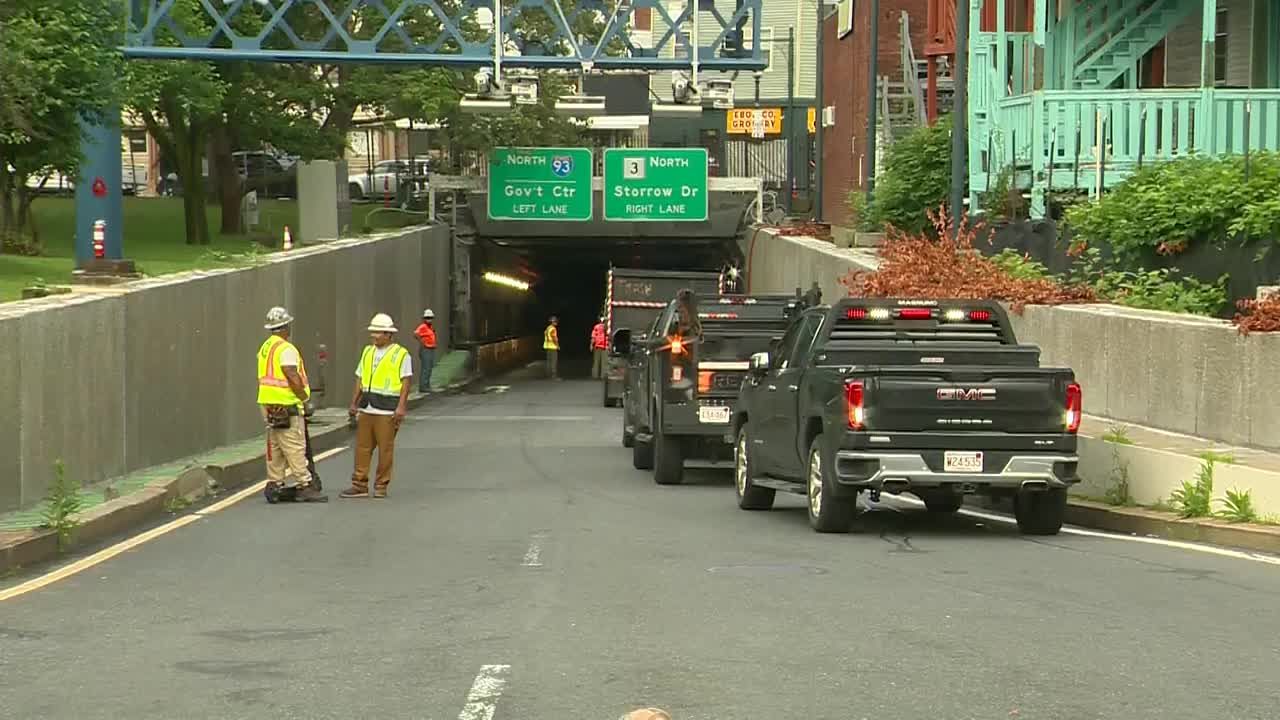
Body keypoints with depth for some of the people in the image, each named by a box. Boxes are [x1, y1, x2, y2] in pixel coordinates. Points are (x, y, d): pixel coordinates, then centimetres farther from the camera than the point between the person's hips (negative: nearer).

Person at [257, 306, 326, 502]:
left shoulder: (265, 348, 15)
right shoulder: (286, 349, -15)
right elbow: (293, 377, -21)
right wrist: (305, 399, -9)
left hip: (267, 403, 9)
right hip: (286, 405, -9)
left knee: (275, 446, 13)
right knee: (295, 447, -9)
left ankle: (275, 483, 16)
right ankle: (304, 485, -10)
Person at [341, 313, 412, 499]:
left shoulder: (401, 354, -3)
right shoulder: (367, 352, 16)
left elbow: (406, 381, -7)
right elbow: (360, 379, 20)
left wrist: (401, 406, -15)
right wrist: (354, 403, 14)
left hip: (387, 410, -6)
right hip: (366, 408, 6)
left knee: (385, 449, -3)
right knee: (362, 447, 4)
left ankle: (381, 486, 5)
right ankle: (359, 485, 8)